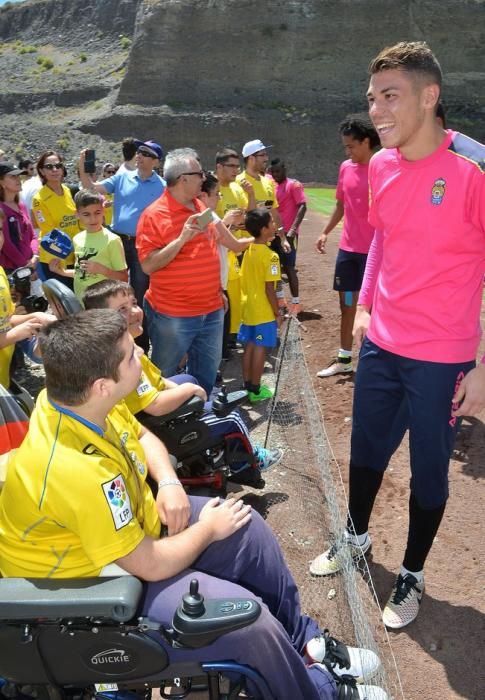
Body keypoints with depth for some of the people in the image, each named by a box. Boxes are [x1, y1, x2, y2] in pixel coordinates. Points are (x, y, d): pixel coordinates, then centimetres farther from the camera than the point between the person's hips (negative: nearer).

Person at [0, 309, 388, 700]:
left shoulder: (80, 399, -13)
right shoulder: (75, 471, -39)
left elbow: (142, 437, 9)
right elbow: (151, 566, -27)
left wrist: (170, 484, -8)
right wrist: (209, 528, -11)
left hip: (127, 522, 9)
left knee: (248, 527, 9)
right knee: (250, 620, -17)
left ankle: (304, 642, 26)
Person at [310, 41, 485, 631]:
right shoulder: (381, 165, 2)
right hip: (381, 343, 6)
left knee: (428, 471, 10)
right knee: (366, 450, 19)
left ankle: (412, 575, 33)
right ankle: (356, 535, 45)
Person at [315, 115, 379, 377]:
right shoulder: (345, 168, 8)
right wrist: (325, 233, 13)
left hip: (374, 250, -6)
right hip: (347, 248, 6)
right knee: (346, 303, 12)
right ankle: (344, 359, 24)